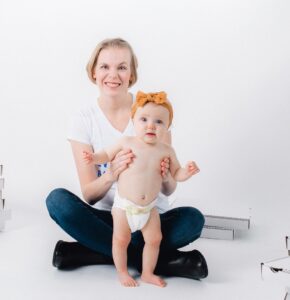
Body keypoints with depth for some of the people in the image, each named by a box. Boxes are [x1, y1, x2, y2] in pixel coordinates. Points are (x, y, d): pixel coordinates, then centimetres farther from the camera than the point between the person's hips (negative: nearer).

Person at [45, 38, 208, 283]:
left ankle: (87, 253, -22)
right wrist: (111, 174, -32)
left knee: (193, 219, -29)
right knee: (57, 199, -26)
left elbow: (169, 190, -6)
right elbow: (89, 195, -9)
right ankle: (160, 259, -24)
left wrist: (166, 177, -32)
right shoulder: (84, 121, -5)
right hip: (107, 218, 1)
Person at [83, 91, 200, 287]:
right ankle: (122, 272, 27)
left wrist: (188, 171, -16)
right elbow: (107, 154, 3)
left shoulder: (166, 151, -5)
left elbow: (176, 174, 4)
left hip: (149, 207, 3)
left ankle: (148, 273, 28)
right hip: (124, 204, -2)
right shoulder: (127, 142, -11)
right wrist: (94, 158, -15)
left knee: (154, 239, 8)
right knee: (121, 239, 5)